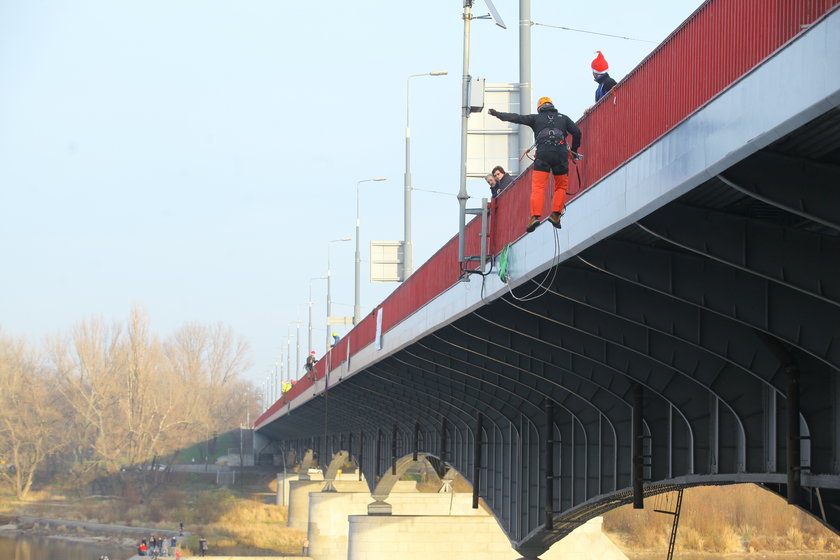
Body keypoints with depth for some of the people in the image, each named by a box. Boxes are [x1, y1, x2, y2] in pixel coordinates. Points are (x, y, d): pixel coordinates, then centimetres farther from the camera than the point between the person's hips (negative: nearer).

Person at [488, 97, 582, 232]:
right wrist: (574, 150, 23)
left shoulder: (536, 118, 18)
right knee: (561, 186, 15)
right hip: (561, 154, 1)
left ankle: (535, 216, -21)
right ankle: (555, 214, 1)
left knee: (538, 187, -6)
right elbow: (576, 132, 12)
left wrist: (497, 114, 22)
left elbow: (517, 118, 13)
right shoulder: (563, 118, 22)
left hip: (543, 154, -1)